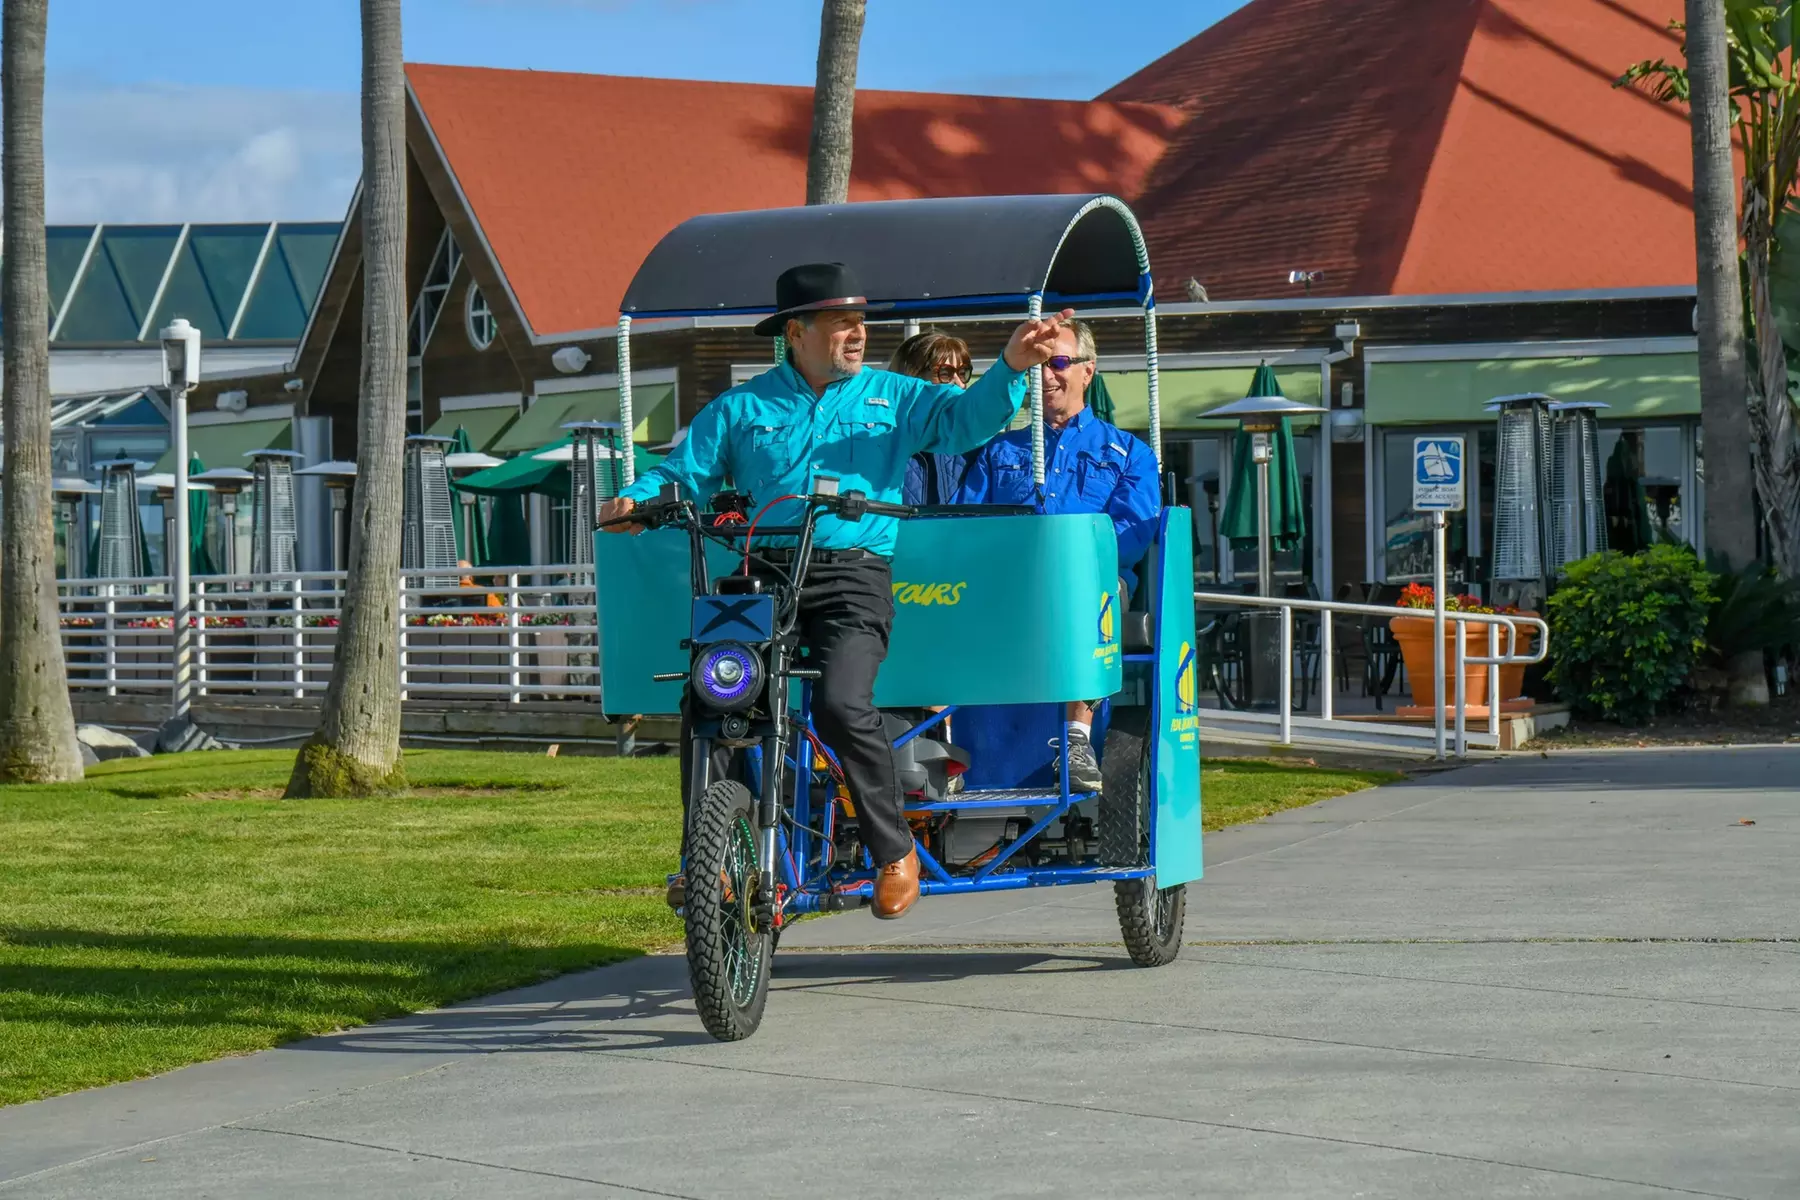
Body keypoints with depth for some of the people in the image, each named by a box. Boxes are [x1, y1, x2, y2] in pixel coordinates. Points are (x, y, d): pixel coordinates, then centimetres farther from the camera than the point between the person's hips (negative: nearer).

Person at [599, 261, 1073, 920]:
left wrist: (1011, 369, -17)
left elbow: (966, 417, 1)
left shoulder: (891, 398, 15)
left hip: (853, 575, -2)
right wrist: (637, 500, -5)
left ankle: (894, 848, -9)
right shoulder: (740, 409, 17)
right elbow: (684, 473, 16)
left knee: (841, 703, -26)